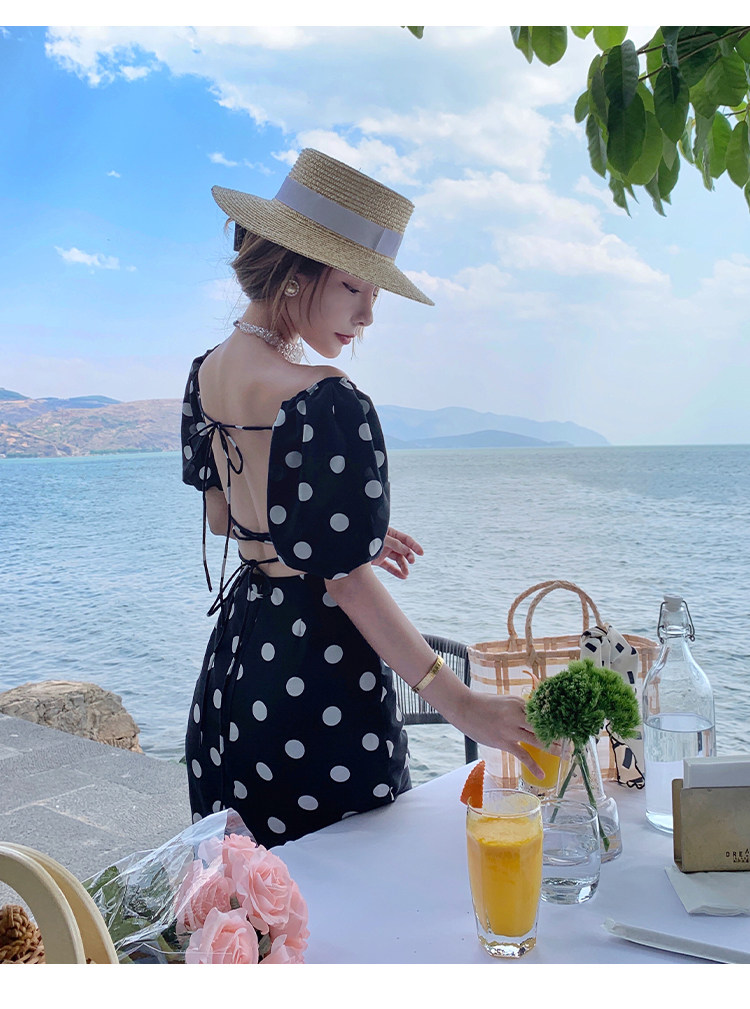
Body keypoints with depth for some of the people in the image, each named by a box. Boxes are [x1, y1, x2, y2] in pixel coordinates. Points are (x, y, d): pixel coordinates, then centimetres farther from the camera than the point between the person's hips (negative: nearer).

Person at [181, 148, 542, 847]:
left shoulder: (208, 372, 3)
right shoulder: (327, 404, -25)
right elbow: (346, 577, -24)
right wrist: (457, 702, -22)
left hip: (238, 645, 9)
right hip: (319, 664, -9)